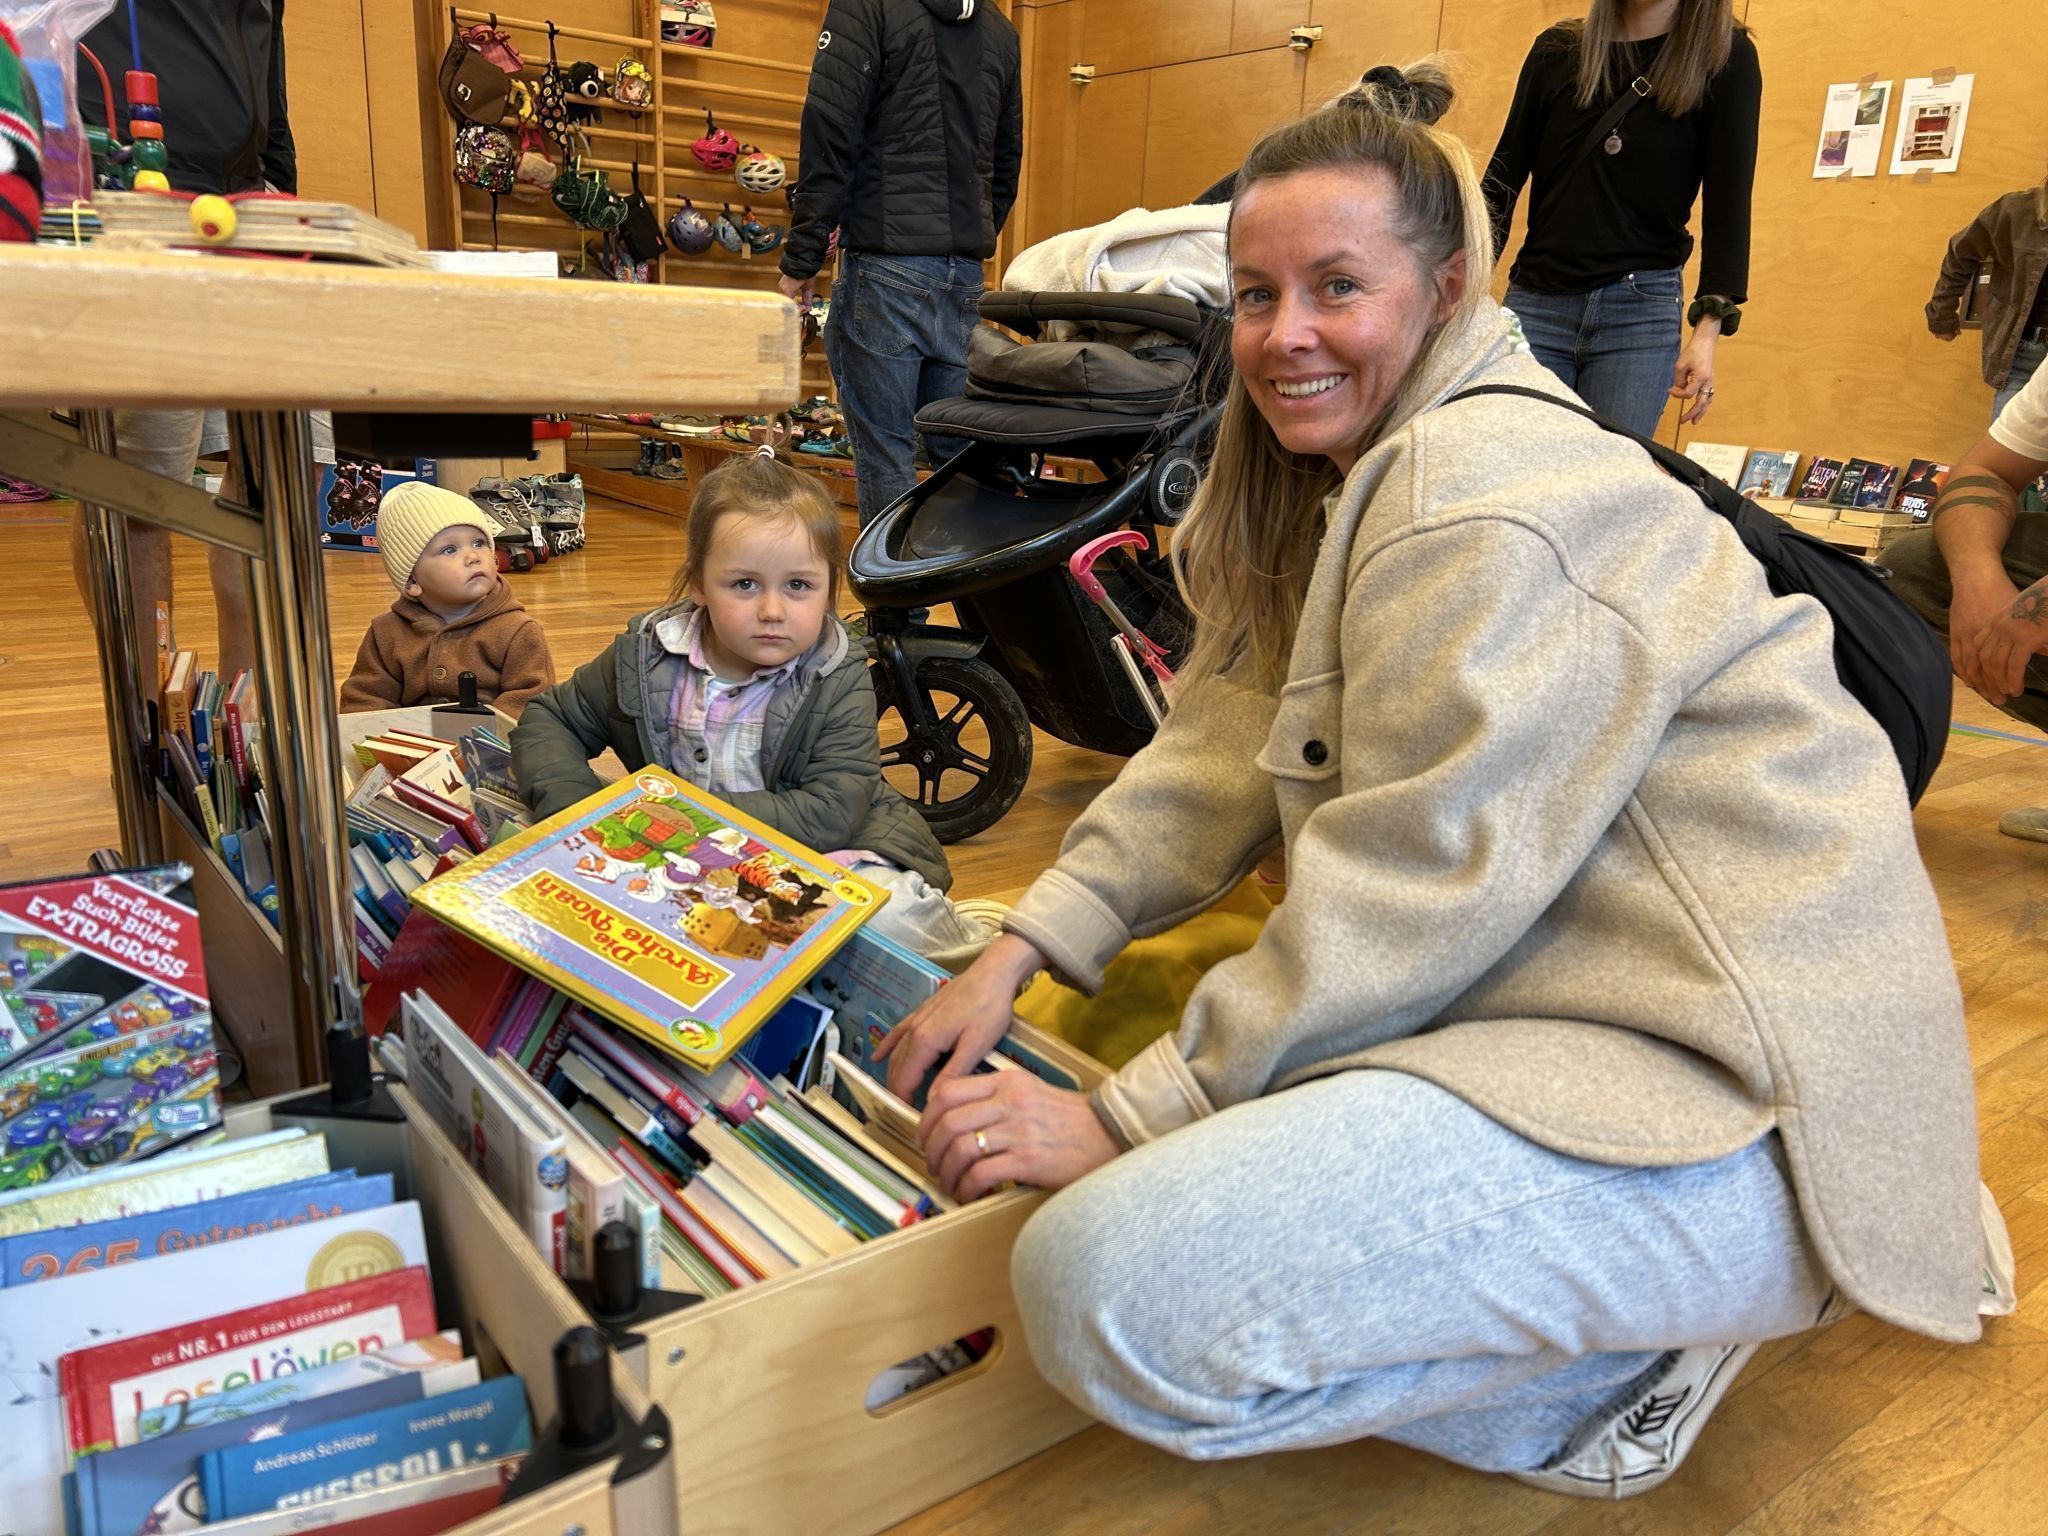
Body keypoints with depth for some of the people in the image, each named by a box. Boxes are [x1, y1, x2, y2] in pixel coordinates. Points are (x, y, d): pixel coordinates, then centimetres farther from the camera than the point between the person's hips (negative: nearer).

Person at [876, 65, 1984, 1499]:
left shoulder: (1490, 501, -18)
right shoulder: (1357, 468, 14)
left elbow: (1419, 885, -21)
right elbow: (1226, 740, 9)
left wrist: (1127, 1119, -15)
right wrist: (1020, 950, -1)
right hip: (1575, 997, 11)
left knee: (1111, 1287, -24)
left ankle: (1622, 1382, -1)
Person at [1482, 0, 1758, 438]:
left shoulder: (1726, 58, 3)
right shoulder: (1557, 49, 9)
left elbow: (1728, 201, -3)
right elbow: (1503, 181, 10)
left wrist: (1709, 328, -14)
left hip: (1642, 310, -1)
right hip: (1535, 301, 2)